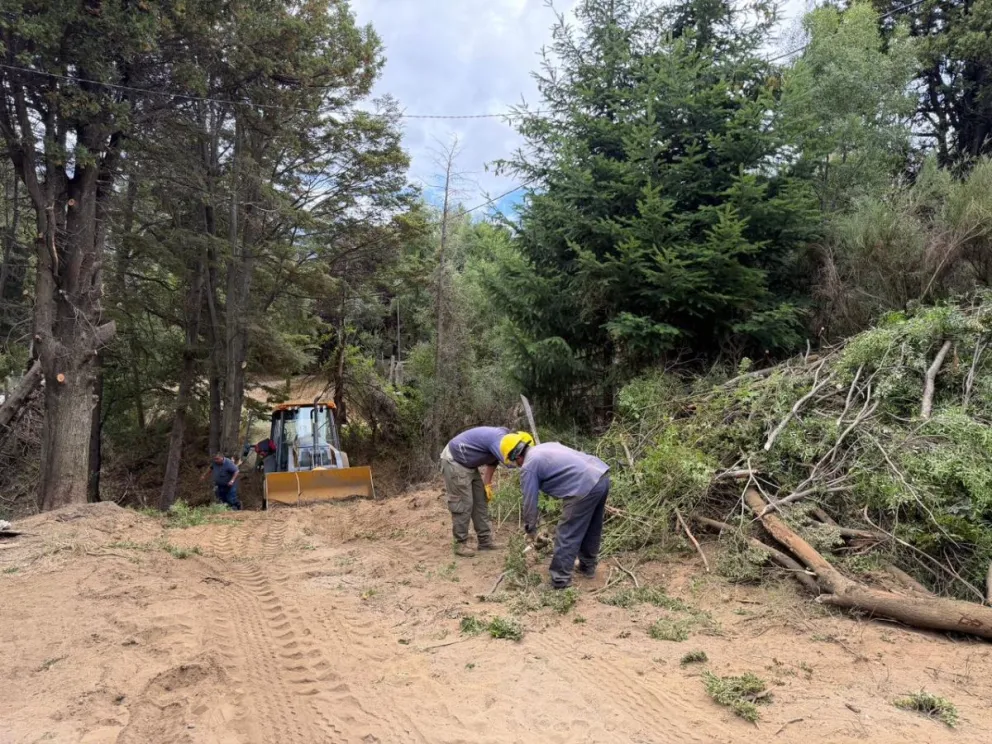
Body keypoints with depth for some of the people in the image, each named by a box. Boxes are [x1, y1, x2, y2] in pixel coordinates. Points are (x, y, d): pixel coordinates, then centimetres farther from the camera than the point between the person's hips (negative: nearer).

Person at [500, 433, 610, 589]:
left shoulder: (528, 466, 1)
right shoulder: (546, 447, 25)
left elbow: (530, 500, 5)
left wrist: (530, 528, 19)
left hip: (586, 487, -9)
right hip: (602, 476, 9)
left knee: (567, 535, 1)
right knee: (591, 528, 24)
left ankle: (560, 579, 4)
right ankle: (588, 566, 39)